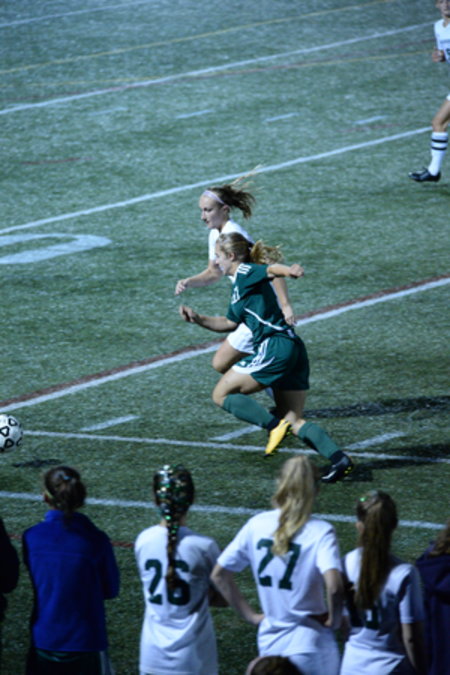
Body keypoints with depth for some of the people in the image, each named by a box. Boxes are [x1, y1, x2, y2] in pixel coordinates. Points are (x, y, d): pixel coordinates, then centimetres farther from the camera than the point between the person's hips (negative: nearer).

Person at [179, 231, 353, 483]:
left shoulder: (245, 273, -2)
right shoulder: (239, 284, 26)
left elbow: (272, 269, -25)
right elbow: (229, 323, 39)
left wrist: (290, 270, -47)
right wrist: (198, 319, 29)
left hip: (275, 347, -10)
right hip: (293, 350, 10)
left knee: (222, 394, 0)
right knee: (294, 421, 6)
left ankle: (275, 425, -13)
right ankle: (340, 459, -10)